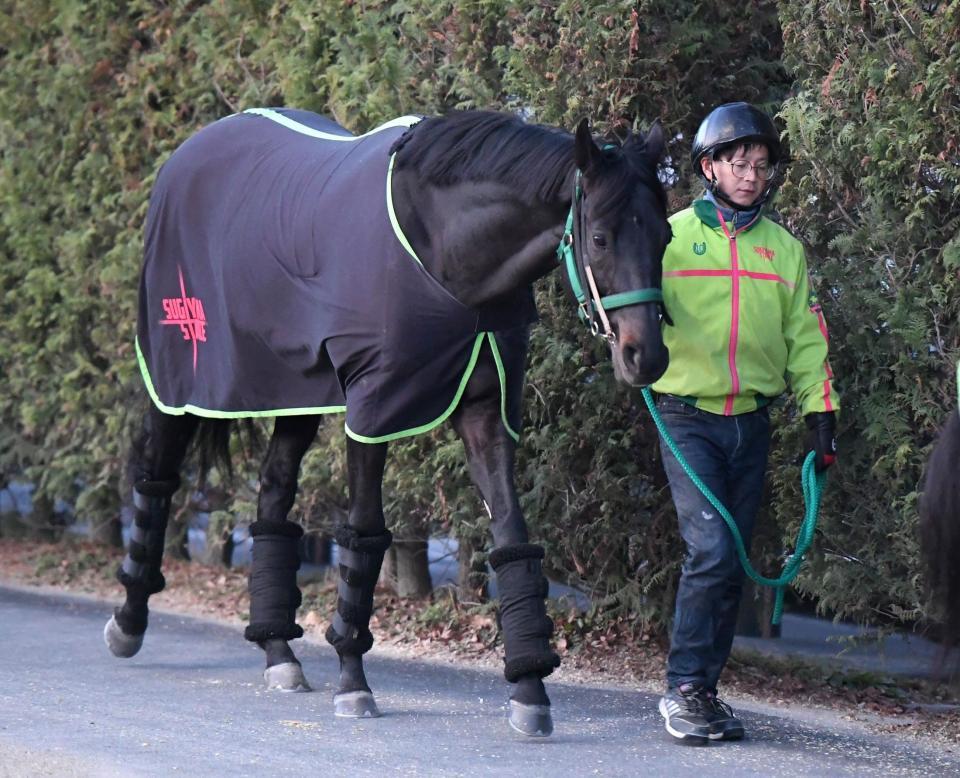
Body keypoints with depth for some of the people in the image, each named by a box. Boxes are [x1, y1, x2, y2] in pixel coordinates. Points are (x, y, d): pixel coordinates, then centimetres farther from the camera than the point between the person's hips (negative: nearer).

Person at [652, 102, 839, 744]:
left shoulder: (784, 249, 10)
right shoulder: (671, 237, 0)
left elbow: (805, 336, 12)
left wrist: (821, 410, 5)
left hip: (751, 423, 4)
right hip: (688, 417, -4)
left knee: (734, 564, 5)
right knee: (712, 549, -18)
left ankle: (704, 691, 15)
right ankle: (683, 687, -9)